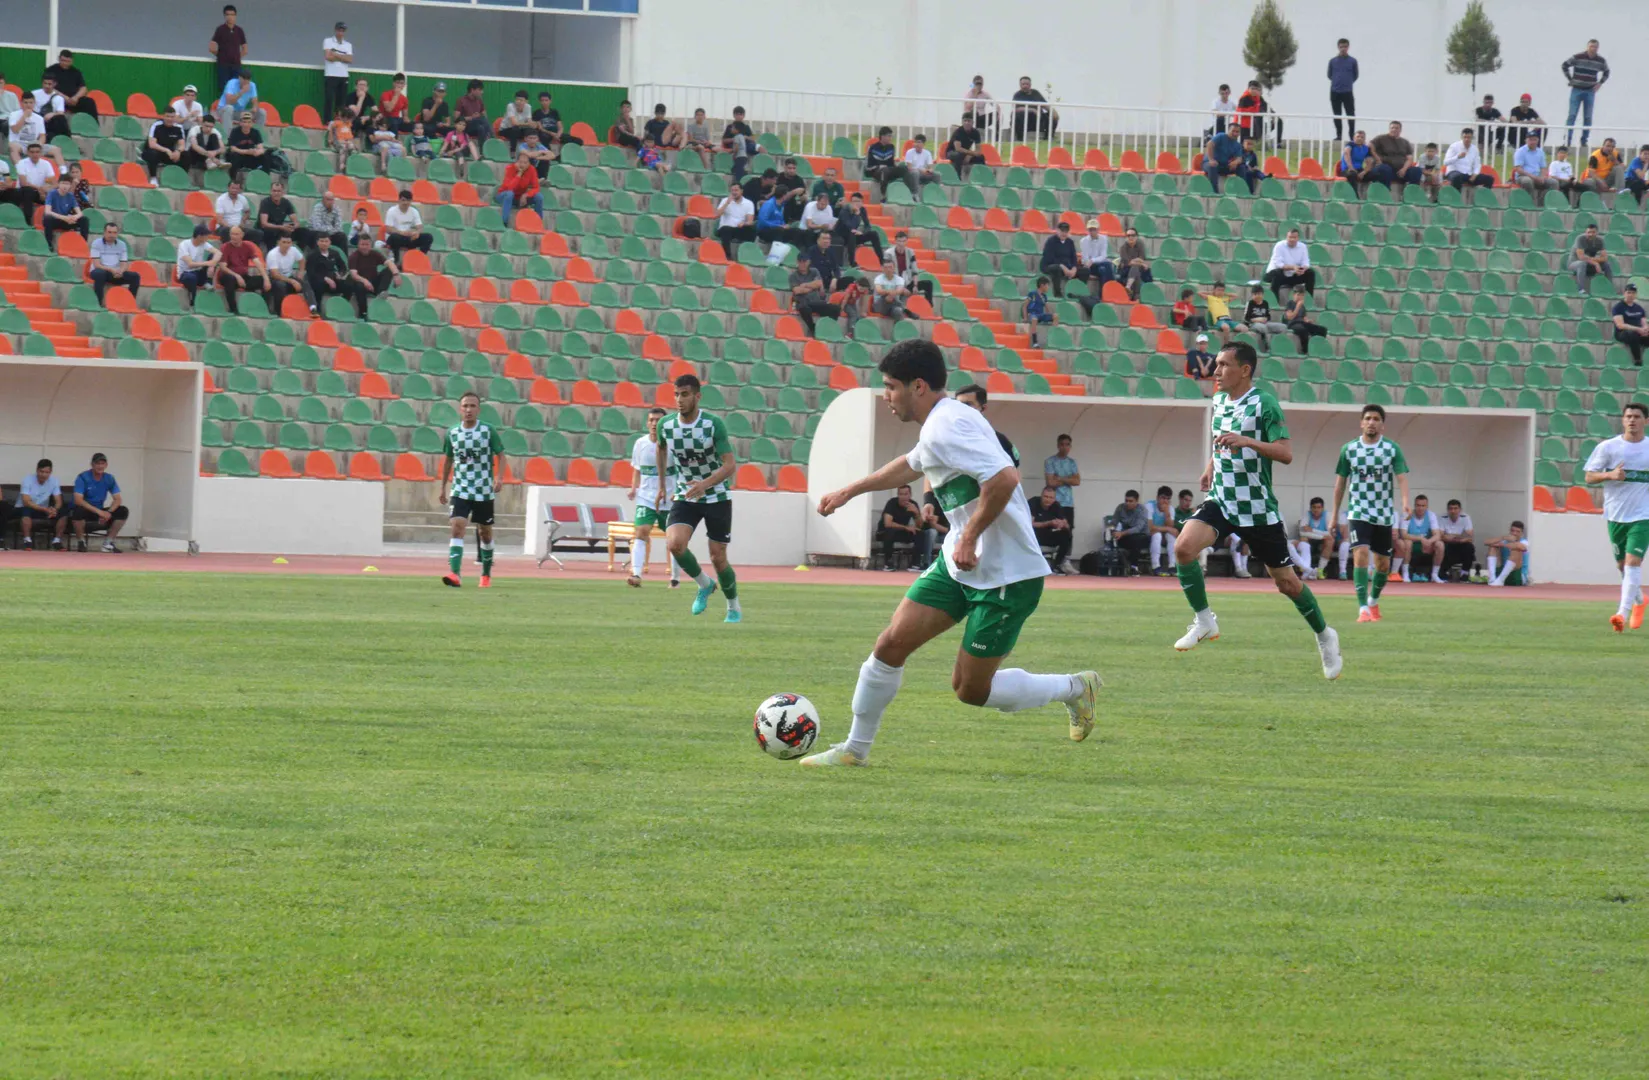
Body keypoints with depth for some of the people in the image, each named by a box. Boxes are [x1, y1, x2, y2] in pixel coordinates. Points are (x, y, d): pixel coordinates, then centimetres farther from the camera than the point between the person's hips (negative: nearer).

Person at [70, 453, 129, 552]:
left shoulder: (109, 479, -1)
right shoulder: (83, 478, -16)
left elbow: (117, 499, -3)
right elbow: (78, 500, -26)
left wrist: (109, 512, -24)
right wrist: (98, 511, -33)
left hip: (100, 512, 5)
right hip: (85, 510, -5)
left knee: (123, 511, -15)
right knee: (78, 510, -40)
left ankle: (109, 543, -5)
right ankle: (80, 542, -15)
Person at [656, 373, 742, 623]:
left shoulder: (714, 424, -19)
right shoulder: (666, 425, -7)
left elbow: (730, 465, -21)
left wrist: (705, 484, -37)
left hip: (717, 497, -3)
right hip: (685, 497, 3)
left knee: (718, 558, 0)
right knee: (676, 544, -23)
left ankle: (734, 609, 26)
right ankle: (705, 584, 5)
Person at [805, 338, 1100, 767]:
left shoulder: (946, 427, -21)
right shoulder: (939, 423, 11)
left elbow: (1003, 478, -34)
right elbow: (911, 465, 35)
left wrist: (969, 538, -25)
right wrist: (850, 490, 40)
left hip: (1005, 576, -9)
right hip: (959, 563, 9)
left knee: (970, 690, -2)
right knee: (892, 642, 1)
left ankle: (1074, 688, 17)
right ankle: (856, 748, 13)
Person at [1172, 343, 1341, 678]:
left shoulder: (1264, 405, -13)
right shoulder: (1218, 402, 8)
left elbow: (1286, 453, -21)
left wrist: (1246, 441, -34)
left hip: (1258, 508, -5)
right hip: (1220, 500, 5)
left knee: (1286, 581, 4)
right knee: (1184, 546, -22)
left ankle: (1324, 636, 28)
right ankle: (1204, 621, -6)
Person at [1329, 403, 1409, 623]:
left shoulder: (1392, 449, -1)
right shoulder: (1349, 449, 1)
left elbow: (1401, 477, -11)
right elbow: (1340, 482, 8)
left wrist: (1405, 502, -30)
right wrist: (1335, 515, 9)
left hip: (1384, 514, 1)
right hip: (1359, 512, -1)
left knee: (1383, 564, 10)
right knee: (1361, 554, -20)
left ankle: (1373, 601, 36)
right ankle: (1363, 609, -23)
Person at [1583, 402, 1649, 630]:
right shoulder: (1608, 447, -2)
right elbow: (1589, 476, -1)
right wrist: (1611, 475, -19)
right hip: (1615, 514, 2)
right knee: (1622, 564, 13)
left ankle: (1623, 613, -20)